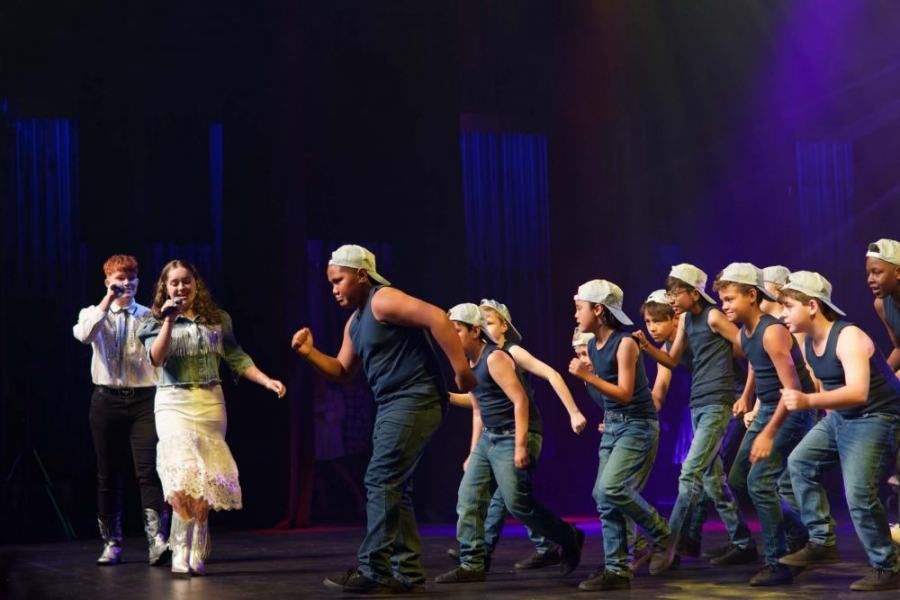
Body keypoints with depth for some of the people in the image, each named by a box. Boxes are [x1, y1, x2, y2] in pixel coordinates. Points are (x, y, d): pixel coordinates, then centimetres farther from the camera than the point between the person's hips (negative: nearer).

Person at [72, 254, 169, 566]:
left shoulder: (148, 316, 8)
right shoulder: (94, 314, 8)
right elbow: (82, 334, -16)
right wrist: (107, 301, -14)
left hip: (144, 399, -1)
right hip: (107, 398, 1)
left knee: (149, 470, -13)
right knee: (109, 474, 6)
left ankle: (157, 540, -18)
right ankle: (111, 543, 16)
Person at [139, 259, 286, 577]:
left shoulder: (218, 319, 10)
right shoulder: (157, 322, 5)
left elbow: (236, 359, 12)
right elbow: (156, 359, -11)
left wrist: (267, 381, 0)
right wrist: (169, 320, -17)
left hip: (211, 404, 2)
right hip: (174, 404, -2)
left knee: (206, 481, -1)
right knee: (183, 479, -19)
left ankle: (192, 554, 12)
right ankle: (186, 553, -5)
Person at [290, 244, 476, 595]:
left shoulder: (383, 300, -12)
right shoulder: (355, 322, 19)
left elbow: (436, 317, -22)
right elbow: (343, 372, 23)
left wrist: (460, 368, -25)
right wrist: (310, 353, 6)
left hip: (414, 402, -11)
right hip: (392, 406, 11)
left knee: (381, 482, -12)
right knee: (394, 488, 10)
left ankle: (373, 572, -10)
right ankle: (408, 573, 14)